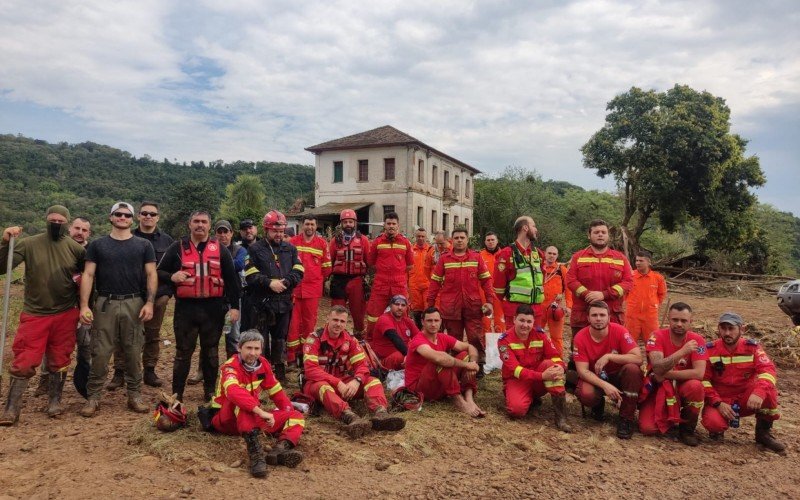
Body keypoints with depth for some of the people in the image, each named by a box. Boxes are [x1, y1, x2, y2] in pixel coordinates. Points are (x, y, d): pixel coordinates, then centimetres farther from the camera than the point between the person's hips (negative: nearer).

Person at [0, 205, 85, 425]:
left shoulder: (76, 249, -2)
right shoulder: (29, 243, -6)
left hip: (66, 315, 1)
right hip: (34, 314, -1)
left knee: (59, 362, 12)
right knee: (24, 362, 0)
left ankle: (54, 401, 28)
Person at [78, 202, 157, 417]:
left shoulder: (143, 245, 7)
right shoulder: (97, 245, 7)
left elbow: (151, 275, 3)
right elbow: (88, 275, 3)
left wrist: (149, 303, -8)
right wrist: (84, 305, -7)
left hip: (134, 304, 0)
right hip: (105, 304, 0)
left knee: (133, 353, 6)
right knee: (100, 353, 2)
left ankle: (135, 396, 15)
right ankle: (93, 397, 13)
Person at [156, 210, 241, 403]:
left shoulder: (220, 249, 6)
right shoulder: (177, 248, 5)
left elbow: (232, 278, 6)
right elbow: (159, 271, 9)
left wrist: (234, 305, 1)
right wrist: (172, 277, -14)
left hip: (213, 308, 1)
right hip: (186, 308, -1)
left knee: (211, 351, 11)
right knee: (183, 352, 5)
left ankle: (210, 391, 24)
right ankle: (177, 393, 15)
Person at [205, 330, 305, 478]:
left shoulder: (262, 363, -1)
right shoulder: (231, 366, -20)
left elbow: (276, 392, 9)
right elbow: (233, 392, -42)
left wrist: (290, 414, -2)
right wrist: (260, 411, -50)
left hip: (253, 418, 6)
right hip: (226, 419, -6)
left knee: (297, 416, -8)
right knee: (241, 398, -37)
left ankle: (281, 448, -39)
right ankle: (255, 451, -49)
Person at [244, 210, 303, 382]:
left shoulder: (290, 249, 10)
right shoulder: (255, 249, 0)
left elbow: (298, 271, 2)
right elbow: (250, 275, -9)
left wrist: (285, 282, -14)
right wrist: (270, 283, -18)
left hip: (284, 302, 4)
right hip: (262, 302, -3)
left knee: (280, 339, 14)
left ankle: (280, 371, 26)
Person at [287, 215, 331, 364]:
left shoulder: (322, 243, 2)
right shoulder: (293, 242, 2)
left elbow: (326, 267, 8)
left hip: (313, 289, 1)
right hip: (295, 287, 0)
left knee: (309, 321, 9)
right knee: (294, 321, 1)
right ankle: (291, 356, 8)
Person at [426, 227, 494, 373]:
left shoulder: (476, 257, 6)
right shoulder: (444, 259, 5)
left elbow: (486, 280, 6)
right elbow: (435, 282, 6)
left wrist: (489, 301, -2)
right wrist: (430, 304, 2)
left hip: (473, 305, 0)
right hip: (450, 306, 0)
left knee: (476, 337, -1)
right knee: (454, 339, 9)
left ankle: (479, 365, 14)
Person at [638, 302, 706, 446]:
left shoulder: (697, 340, -11)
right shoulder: (657, 336, -15)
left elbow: (699, 373, -23)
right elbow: (657, 368, -29)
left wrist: (665, 374, -24)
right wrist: (683, 351, -37)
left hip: (682, 387, 1)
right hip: (657, 387, -1)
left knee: (696, 386, -34)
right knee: (647, 428, -21)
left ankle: (687, 428, -7)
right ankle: (667, 421, 17)